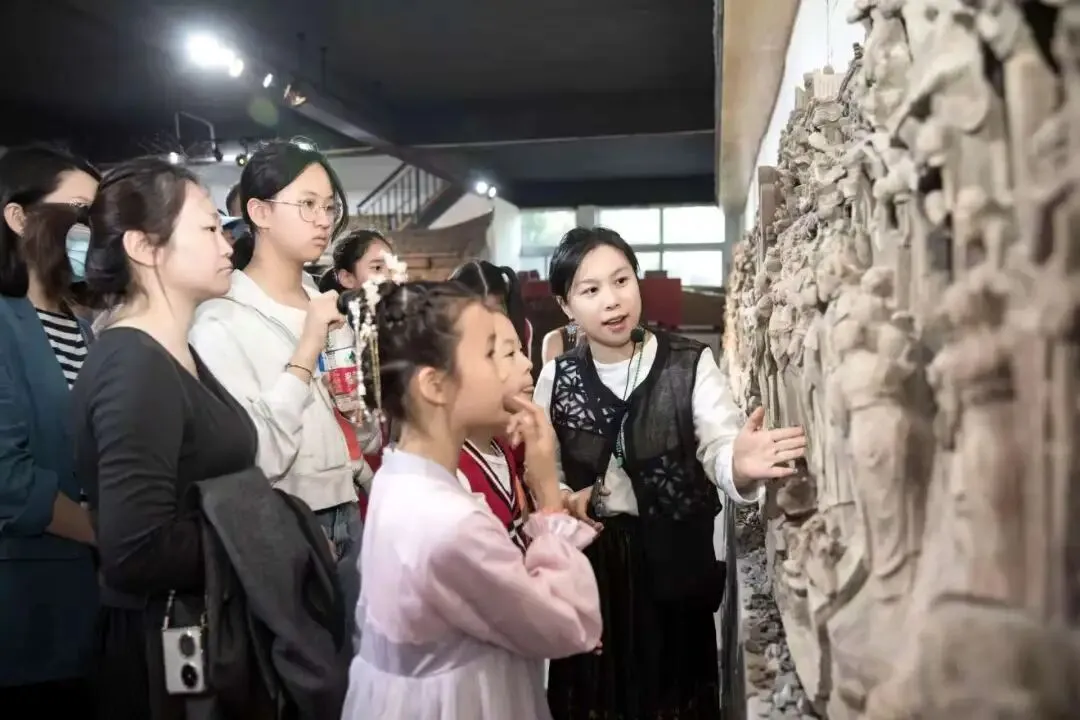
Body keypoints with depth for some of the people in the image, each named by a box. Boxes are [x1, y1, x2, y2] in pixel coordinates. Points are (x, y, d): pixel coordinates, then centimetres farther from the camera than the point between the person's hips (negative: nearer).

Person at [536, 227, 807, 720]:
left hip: (675, 562, -2)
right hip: (590, 566, 2)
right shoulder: (557, 377, -3)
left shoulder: (690, 364, -12)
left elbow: (718, 444, -23)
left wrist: (739, 466, -45)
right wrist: (563, 498, -10)